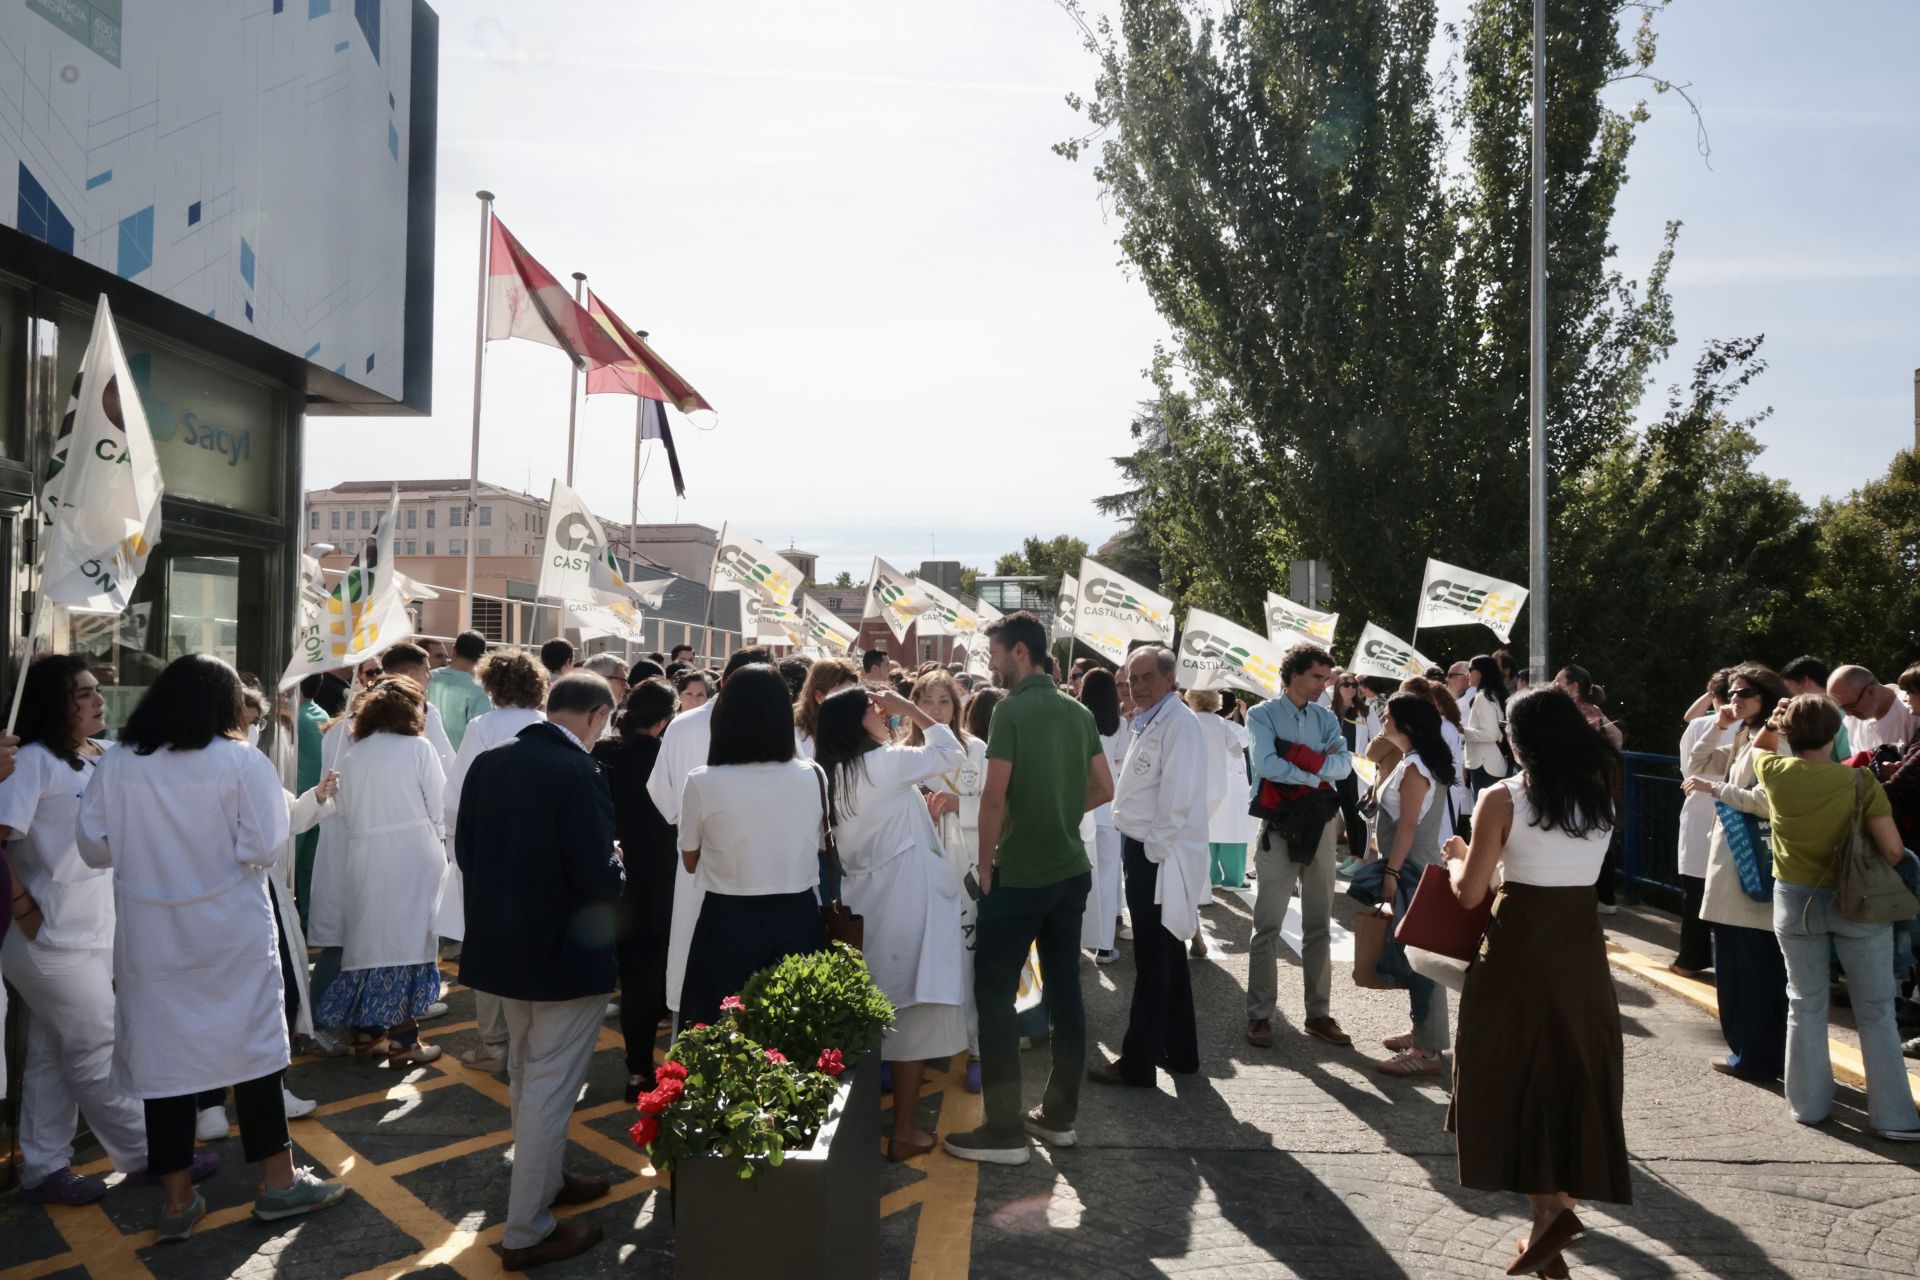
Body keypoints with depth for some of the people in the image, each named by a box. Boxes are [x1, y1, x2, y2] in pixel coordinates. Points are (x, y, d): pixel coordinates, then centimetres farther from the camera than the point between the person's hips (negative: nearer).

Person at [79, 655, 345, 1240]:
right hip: (232, 931, -2)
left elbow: (94, 849, 1)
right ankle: (278, 1181, 21)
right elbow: (263, 849, -14)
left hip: (151, 936, 3)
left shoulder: (115, 765, -5)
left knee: (162, 1053, 11)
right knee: (252, 1045, 10)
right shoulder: (243, 762, -14)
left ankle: (178, 1200, 21)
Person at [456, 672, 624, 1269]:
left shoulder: (489, 762, -2)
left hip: (501, 945, 8)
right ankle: (526, 1232, 16)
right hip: (565, 954, -8)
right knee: (550, 1087, 5)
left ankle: (544, 1178, 43)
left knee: (526, 1075, 24)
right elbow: (597, 877, -25)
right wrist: (618, 872, -3)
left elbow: (464, 849, 6)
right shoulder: (579, 774, -24)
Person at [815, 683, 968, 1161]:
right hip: (905, 898, -8)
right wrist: (912, 711, -2)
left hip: (865, 897, 8)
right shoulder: (885, 761, -14)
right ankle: (905, 1130, 7)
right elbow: (952, 755, -6)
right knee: (912, 1012, 0)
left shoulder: (832, 773, 7)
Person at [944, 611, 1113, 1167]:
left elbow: (994, 795, -19)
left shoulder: (1013, 708, -14)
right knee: (1064, 989, 12)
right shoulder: (1078, 712, 7)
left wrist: (985, 862, -8)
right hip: (1071, 870, 7)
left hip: (1019, 874, -7)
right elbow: (1103, 789, 11)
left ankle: (1004, 1131, 3)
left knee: (994, 993, 0)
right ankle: (1059, 1115, 22)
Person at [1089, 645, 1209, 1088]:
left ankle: (1138, 1064, 7)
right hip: (1143, 850, 10)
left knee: (1154, 961, -1)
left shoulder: (1178, 723, -16)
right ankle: (1179, 1051, 30)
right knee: (1166, 957, 18)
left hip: (1160, 857, -10)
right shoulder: (1148, 721, 15)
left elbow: (1178, 797, -21)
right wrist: (1137, 851, 14)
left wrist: (1154, 852, -17)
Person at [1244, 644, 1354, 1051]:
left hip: (1320, 825, 5)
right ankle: (1260, 1015, 7)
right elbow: (1266, 764, -20)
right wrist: (1317, 771, -14)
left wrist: (1300, 758, -19)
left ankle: (1318, 1014, 20)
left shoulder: (1325, 718, 9)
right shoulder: (1263, 714, -4)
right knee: (1268, 926, 0)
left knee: (1319, 926, 11)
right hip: (1280, 827, -5)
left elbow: (1344, 764, -6)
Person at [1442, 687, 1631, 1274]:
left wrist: (1457, 855, 9)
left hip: (1519, 951, -4)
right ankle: (1559, 1203, 22)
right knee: (1572, 1077, 14)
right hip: (1583, 953, 5)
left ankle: (1549, 1209, -2)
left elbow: (1470, 892, -10)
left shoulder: (1502, 799, -12)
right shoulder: (1601, 796, 2)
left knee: (1516, 1077, 8)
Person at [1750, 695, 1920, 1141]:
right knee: (1875, 1010, 9)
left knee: (1805, 1004, 14)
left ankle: (1809, 1104, 21)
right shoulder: (1859, 781, -15)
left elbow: (1759, 747, 17)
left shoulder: (1777, 773, -9)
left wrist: (1775, 723, 6)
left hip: (1795, 901, 2)